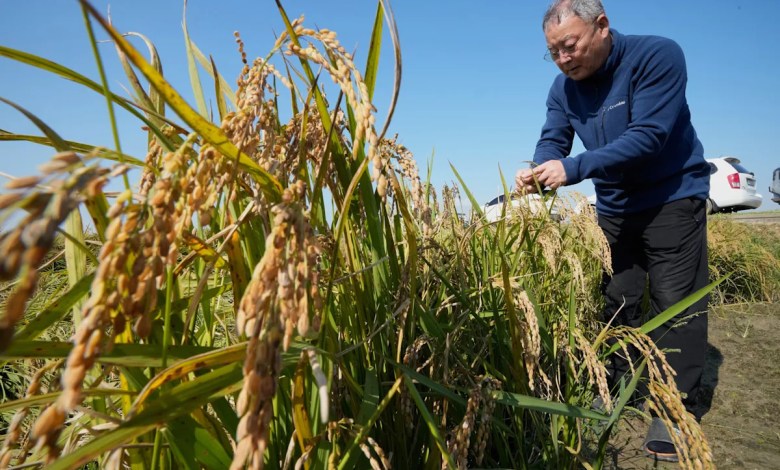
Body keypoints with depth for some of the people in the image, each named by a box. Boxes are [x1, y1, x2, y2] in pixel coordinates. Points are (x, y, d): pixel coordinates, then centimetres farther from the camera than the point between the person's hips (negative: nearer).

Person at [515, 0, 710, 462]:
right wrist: (538, 172, -28)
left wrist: (574, 168, -38)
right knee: (616, 300, 11)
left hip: (672, 198, -5)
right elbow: (552, 141, -5)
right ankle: (614, 389, 25)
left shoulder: (658, 55, -21)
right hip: (615, 207, 6)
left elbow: (647, 137, -30)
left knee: (675, 303, -4)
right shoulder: (564, 86, -2)